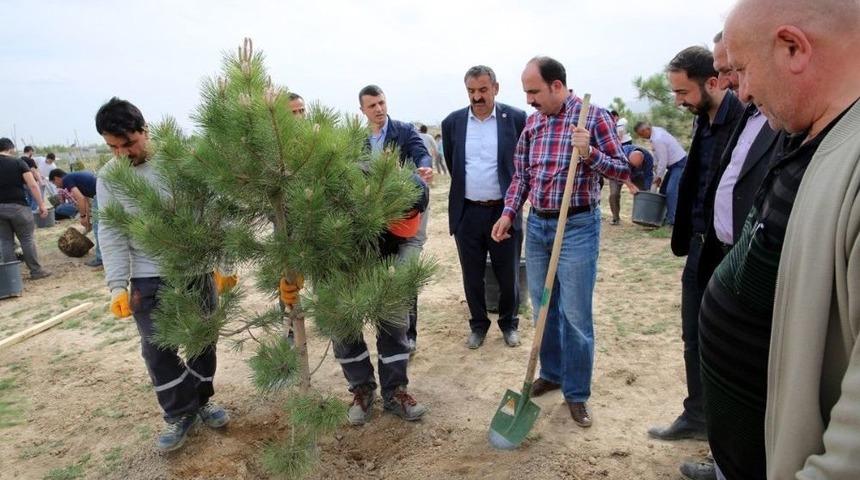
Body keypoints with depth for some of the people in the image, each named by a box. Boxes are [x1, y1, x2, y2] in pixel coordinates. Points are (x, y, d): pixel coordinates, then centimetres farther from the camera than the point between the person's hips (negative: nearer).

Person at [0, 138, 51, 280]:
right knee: (27, 239, 5)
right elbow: (33, 185, -11)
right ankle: (36, 271, 10)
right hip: (17, 206, -3)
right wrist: (41, 204, -8)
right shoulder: (18, 162, -3)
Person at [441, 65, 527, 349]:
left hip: (504, 210, -1)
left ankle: (509, 323, 32)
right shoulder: (452, 122, 1)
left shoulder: (516, 119, -5)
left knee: (508, 275, 11)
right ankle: (478, 325, 31)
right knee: (472, 276, 12)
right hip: (466, 213, 2)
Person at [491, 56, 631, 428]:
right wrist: (509, 213, 1)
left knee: (575, 313, 0)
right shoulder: (532, 122, 8)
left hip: (577, 226, -5)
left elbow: (623, 171, -6)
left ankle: (577, 393, 16)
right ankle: (551, 373, 33)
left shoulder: (594, 116, -7)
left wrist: (589, 153, -23)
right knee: (542, 308, 13)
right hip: (536, 224, 5)